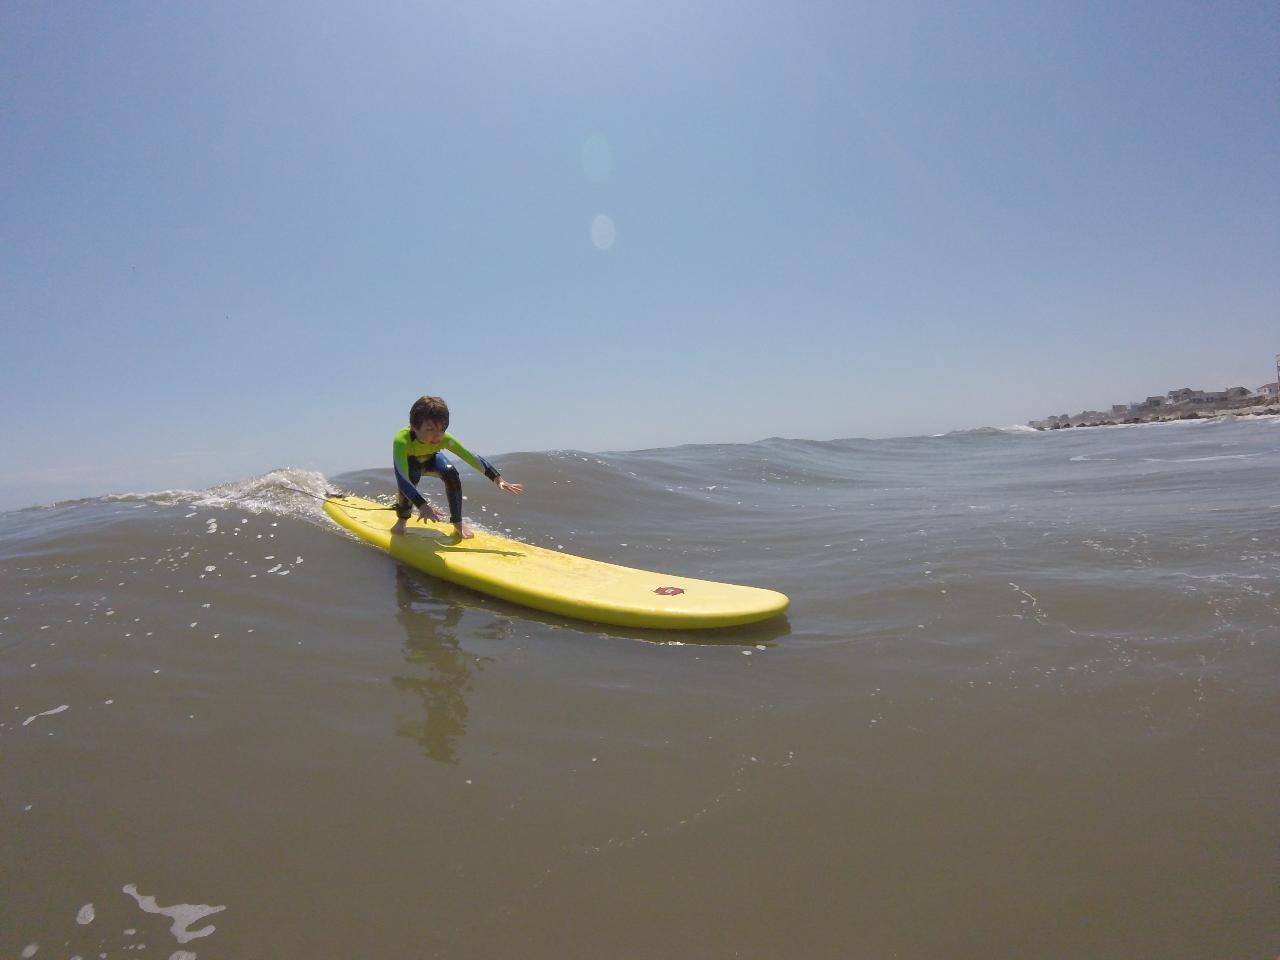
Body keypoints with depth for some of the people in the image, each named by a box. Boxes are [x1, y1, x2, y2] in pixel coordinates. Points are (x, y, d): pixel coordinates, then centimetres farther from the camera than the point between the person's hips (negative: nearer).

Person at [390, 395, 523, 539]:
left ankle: (457, 523, -12)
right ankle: (402, 520, -8)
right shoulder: (402, 440, -46)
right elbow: (402, 480, -54)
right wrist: (422, 505, -67)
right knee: (411, 477, -35)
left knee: (451, 473, -27)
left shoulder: (444, 439, -37)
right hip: (409, 462, -2)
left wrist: (498, 479, -51)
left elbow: (472, 458, -39)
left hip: (431, 458, 2)